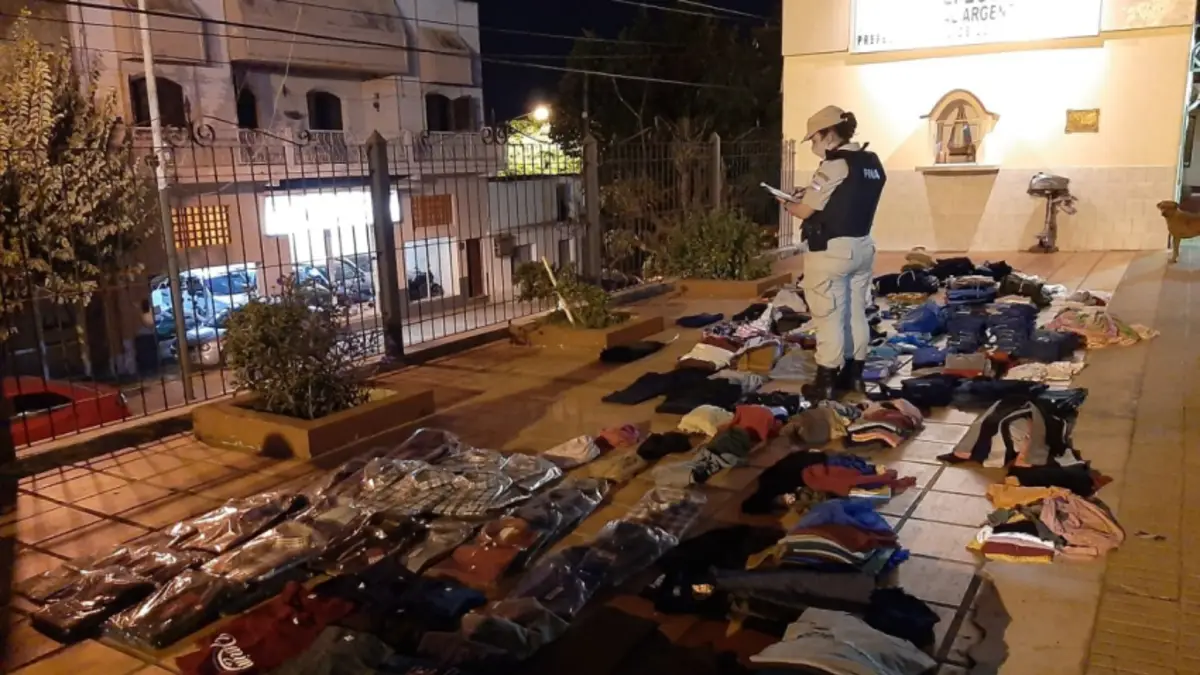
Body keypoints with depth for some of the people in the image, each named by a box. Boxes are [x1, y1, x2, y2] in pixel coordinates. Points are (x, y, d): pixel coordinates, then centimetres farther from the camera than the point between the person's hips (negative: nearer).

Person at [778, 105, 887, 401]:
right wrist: (812, 194, 13)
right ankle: (853, 376, 24)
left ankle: (826, 383, 6)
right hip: (862, 246, 9)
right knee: (856, 313, 15)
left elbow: (805, 211, -13)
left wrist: (786, 203, 6)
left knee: (829, 317, -1)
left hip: (830, 249, -8)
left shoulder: (834, 165, -17)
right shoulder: (872, 163, 8)